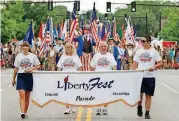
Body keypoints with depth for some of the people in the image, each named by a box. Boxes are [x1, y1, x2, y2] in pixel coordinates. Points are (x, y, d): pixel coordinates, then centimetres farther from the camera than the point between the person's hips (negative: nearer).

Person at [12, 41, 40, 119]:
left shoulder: (33, 56, 3)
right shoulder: (18, 56, 4)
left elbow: (38, 66, 8)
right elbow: (16, 68, 9)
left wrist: (31, 68, -11)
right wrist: (13, 79, 11)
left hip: (29, 76, 1)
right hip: (21, 76, -1)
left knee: (27, 97, 9)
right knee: (22, 95, -15)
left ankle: (25, 112, 21)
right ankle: (22, 112, -24)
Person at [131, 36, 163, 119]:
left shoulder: (154, 52, 0)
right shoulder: (139, 51, 7)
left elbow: (160, 63, -2)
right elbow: (135, 64, 10)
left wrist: (154, 67, -20)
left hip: (150, 77, -1)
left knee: (148, 95, 3)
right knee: (139, 93, -1)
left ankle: (147, 113, 10)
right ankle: (139, 107, 26)